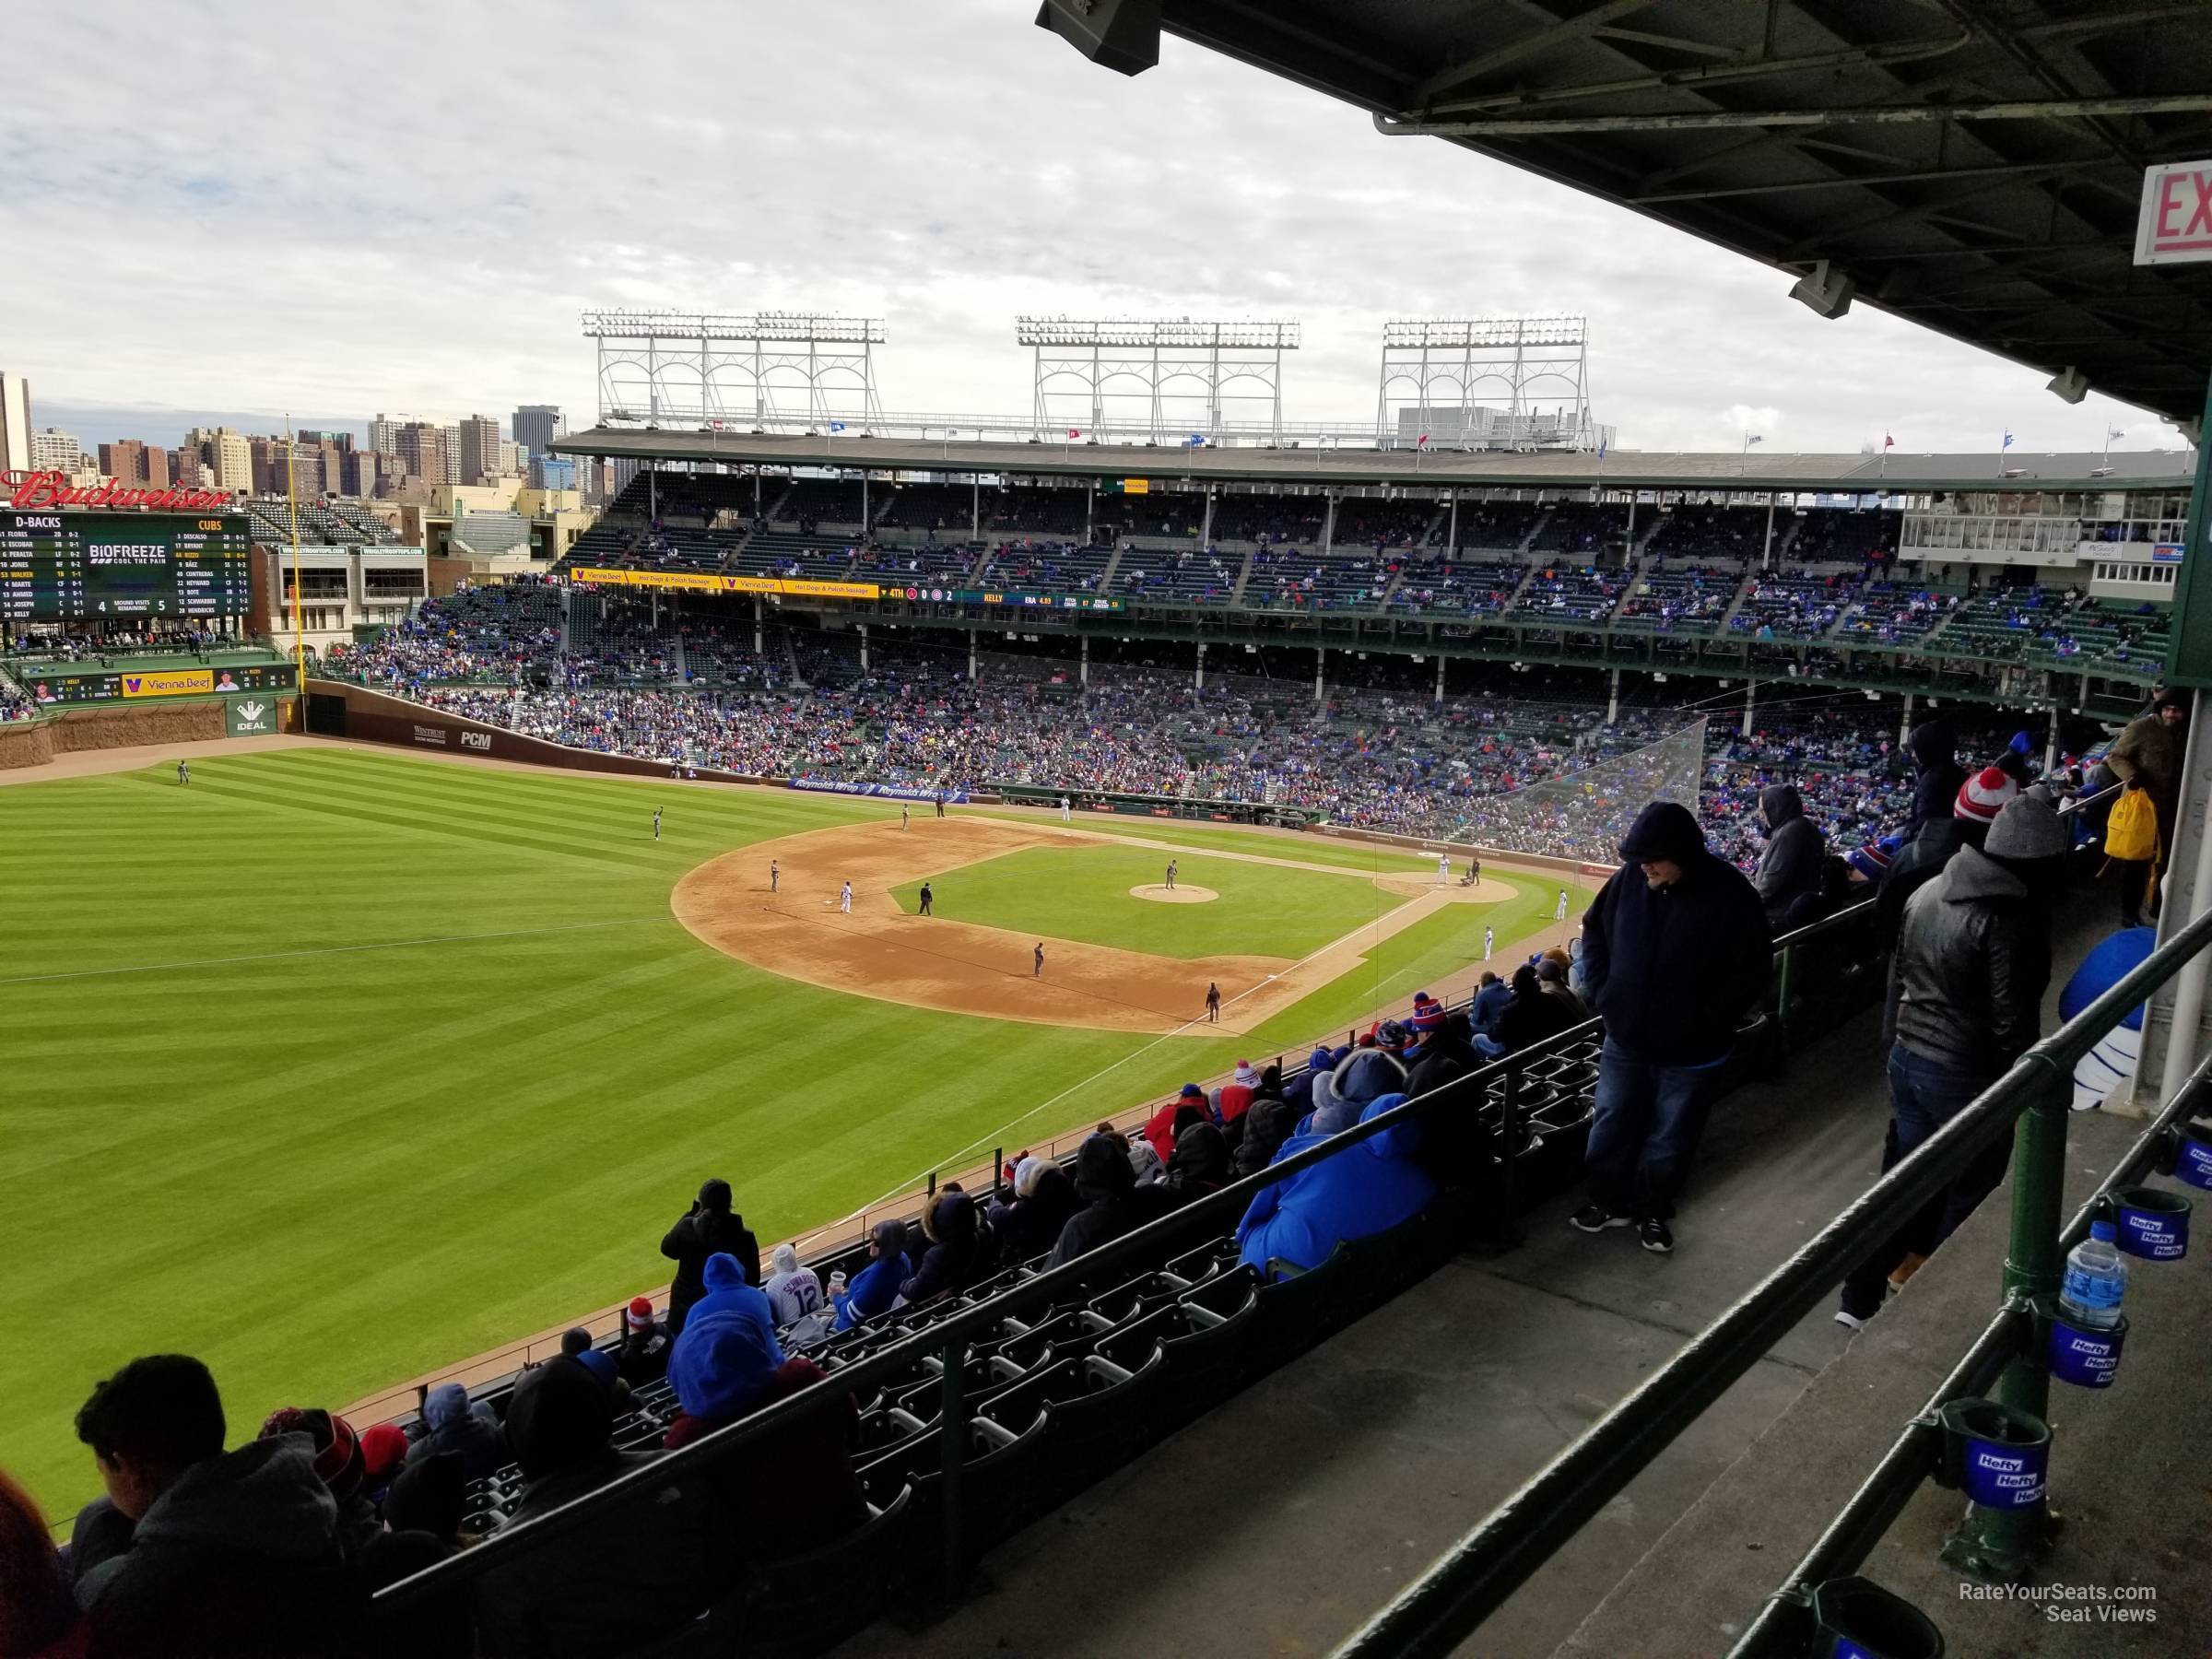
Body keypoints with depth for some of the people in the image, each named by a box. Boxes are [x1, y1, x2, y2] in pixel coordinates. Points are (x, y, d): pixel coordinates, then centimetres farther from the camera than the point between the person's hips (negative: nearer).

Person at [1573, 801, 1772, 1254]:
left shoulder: (1730, 894, -21)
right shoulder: (1630, 878, -10)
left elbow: (1753, 972, -14)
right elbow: (1594, 927, 8)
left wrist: (1704, 1021, -14)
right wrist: (1604, 990, 0)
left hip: (1690, 1049, -3)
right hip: (1624, 1037, 3)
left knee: (1670, 1138, 13)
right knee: (1611, 1125, 17)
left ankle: (1654, 1211, 35)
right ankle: (1611, 1201, 37)